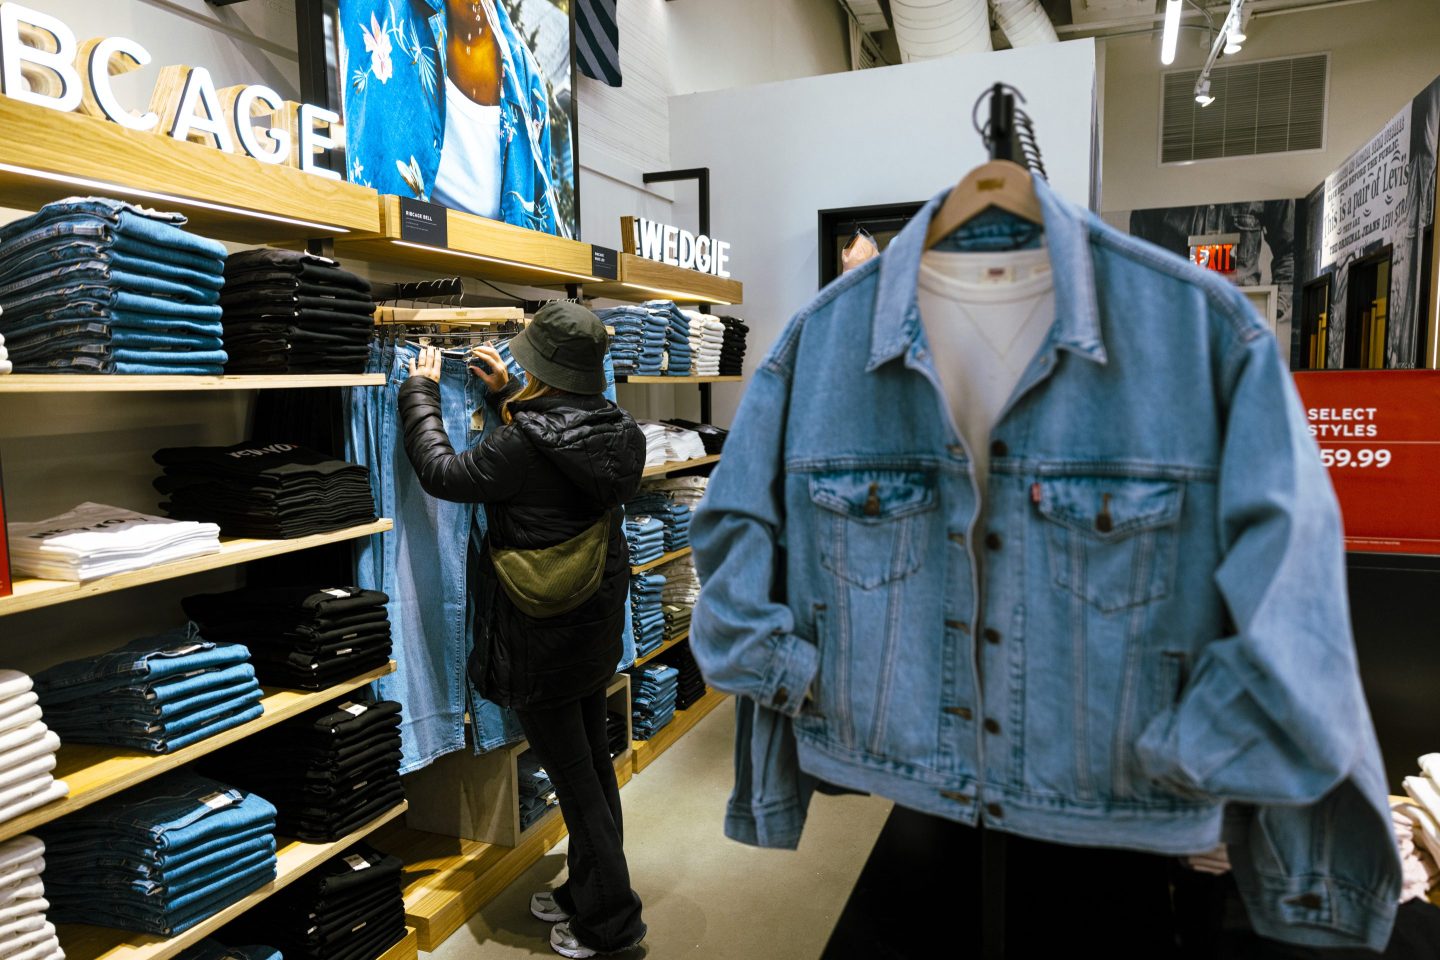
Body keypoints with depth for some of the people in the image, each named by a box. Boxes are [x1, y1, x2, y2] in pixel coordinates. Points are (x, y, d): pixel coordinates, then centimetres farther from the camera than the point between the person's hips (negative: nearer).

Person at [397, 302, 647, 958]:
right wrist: (504, 395, 20)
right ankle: (587, 892, 39)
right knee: (593, 761, 20)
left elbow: (441, 472, -11)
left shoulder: (525, 444, -25)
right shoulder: (614, 431, -2)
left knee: (574, 779, 6)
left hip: (542, 638, -8)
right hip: (598, 625, 8)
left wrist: (421, 390, 2)